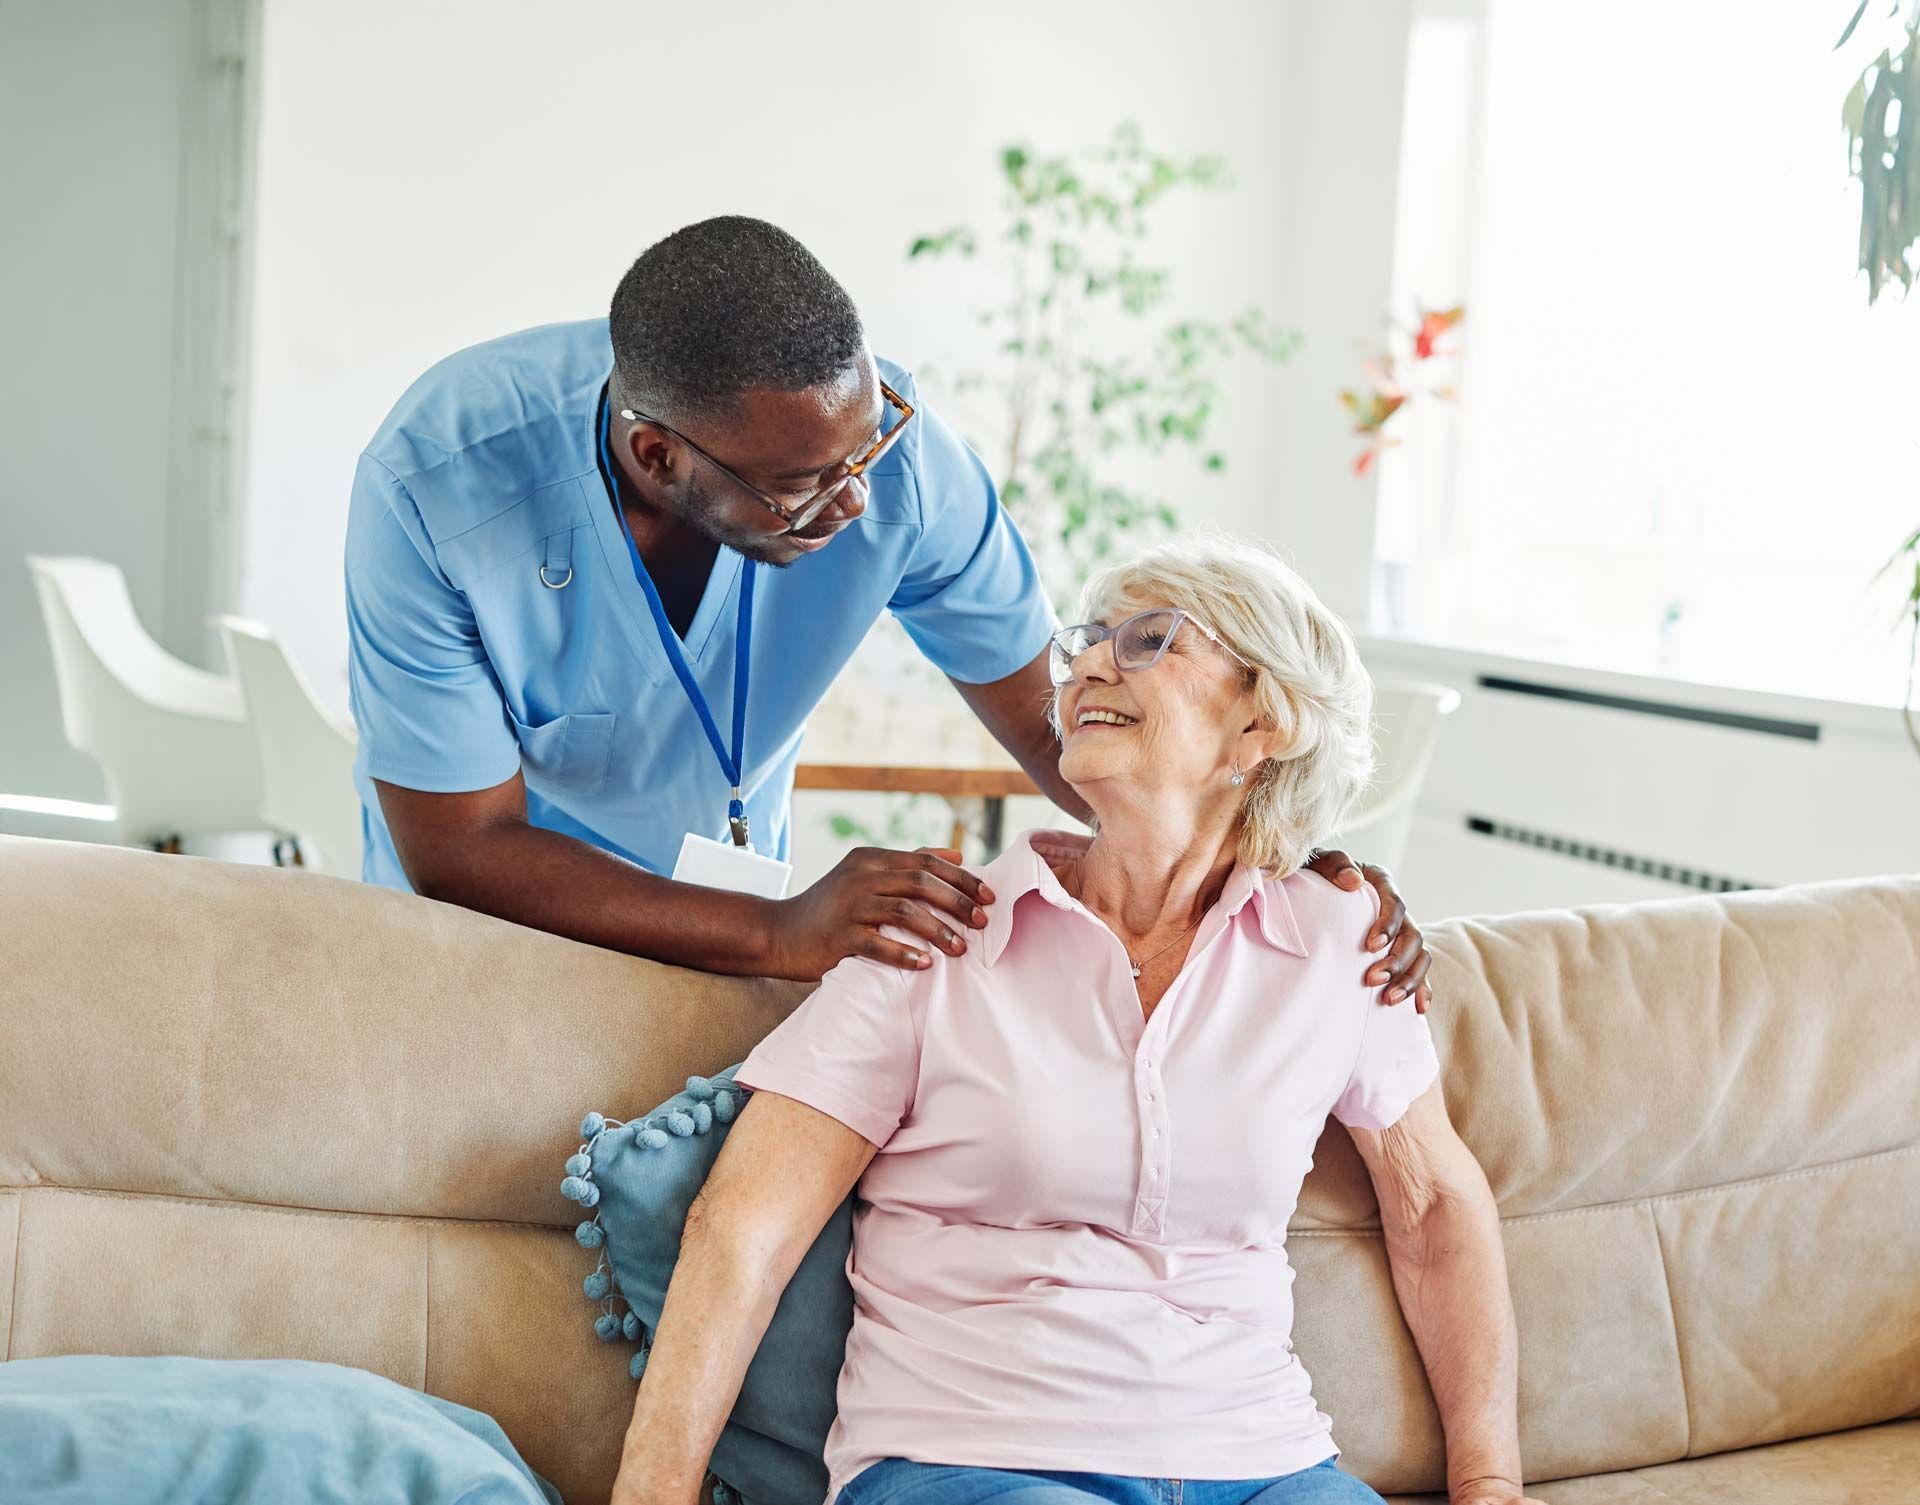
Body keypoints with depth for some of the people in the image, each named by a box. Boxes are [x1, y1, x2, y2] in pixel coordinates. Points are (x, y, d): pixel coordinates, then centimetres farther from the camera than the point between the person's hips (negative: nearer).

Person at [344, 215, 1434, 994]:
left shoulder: (893, 453, -25)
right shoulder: (435, 486, -32)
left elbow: (1056, 712, -11)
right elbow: (457, 851, -29)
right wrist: (780, 935, -40)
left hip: (725, 884, 3)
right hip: (487, 904, -2)